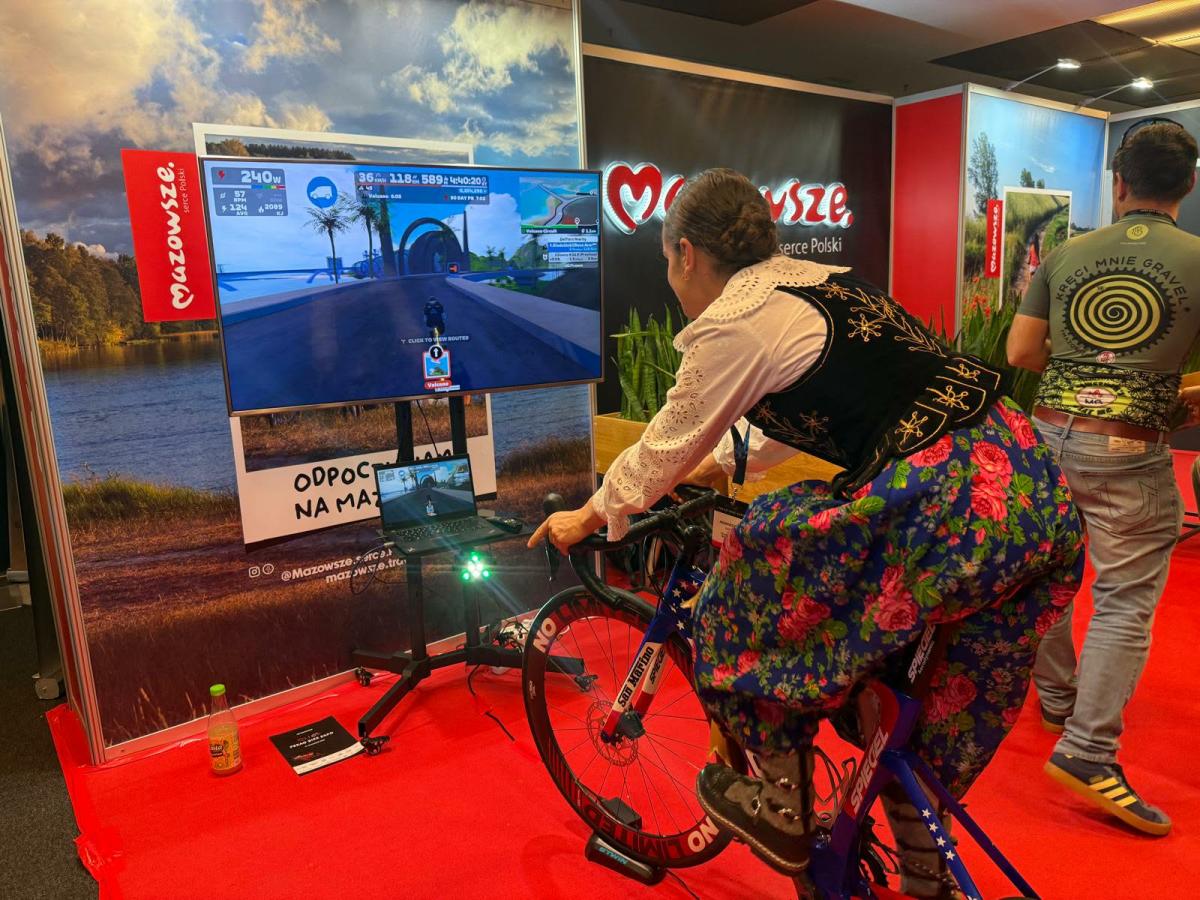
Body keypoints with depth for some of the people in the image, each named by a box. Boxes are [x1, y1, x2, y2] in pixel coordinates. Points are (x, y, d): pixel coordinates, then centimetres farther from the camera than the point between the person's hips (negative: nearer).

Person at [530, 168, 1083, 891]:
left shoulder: (731, 323, -7)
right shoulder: (821, 280, 19)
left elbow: (664, 448, 3)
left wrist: (587, 518, 19)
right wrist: (716, 463, 41)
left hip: (948, 506, -10)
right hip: (1039, 486, 10)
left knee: (761, 585, 7)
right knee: (953, 694, 24)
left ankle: (784, 811, 24)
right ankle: (923, 864, 43)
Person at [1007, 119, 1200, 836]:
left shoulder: (1066, 255, 6)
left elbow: (1020, 352, 6)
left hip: (1050, 435, 4)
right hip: (1131, 455, -3)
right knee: (1126, 602, 3)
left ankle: (1057, 700, 36)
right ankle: (1089, 753, 1)